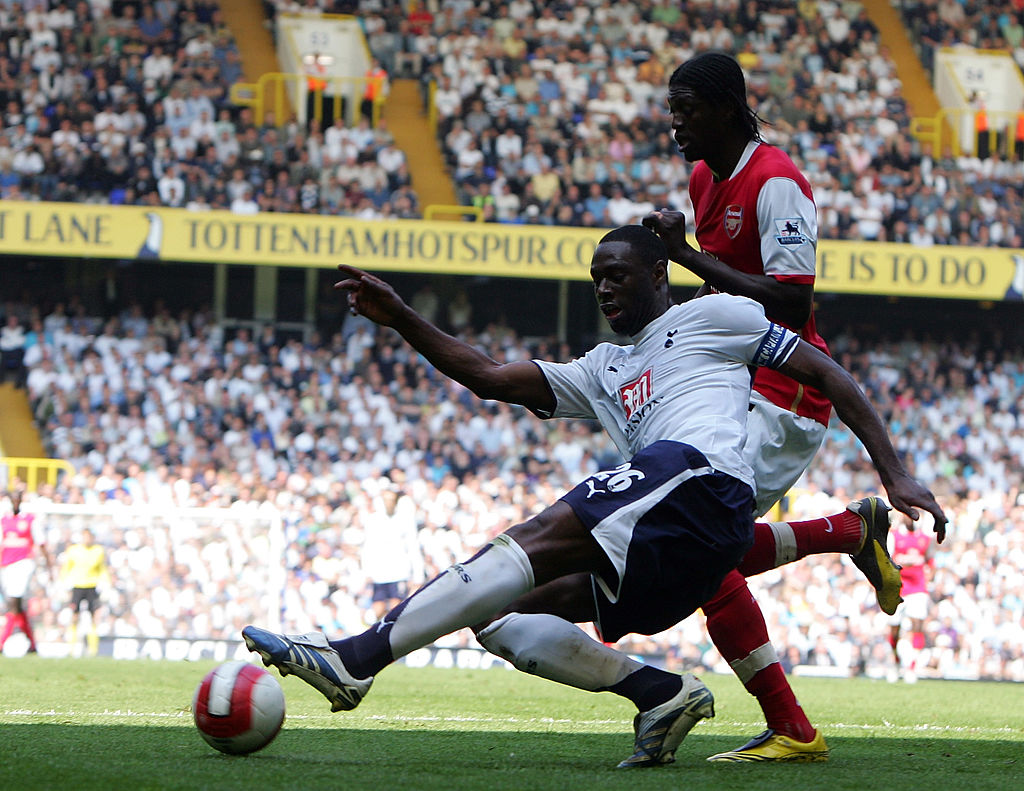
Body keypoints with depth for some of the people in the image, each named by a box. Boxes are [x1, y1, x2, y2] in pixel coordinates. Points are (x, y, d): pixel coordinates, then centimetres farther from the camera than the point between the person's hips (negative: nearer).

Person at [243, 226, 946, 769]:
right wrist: (402, 320, 16)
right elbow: (491, 378, 29)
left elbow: (828, 374, 14)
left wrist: (895, 476, 4)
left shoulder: (711, 317, 18)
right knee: (500, 616, 0)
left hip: (699, 478, -9)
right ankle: (661, 693, -13)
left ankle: (355, 659, -40)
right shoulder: (603, 371, 37)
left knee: (531, 546, -25)